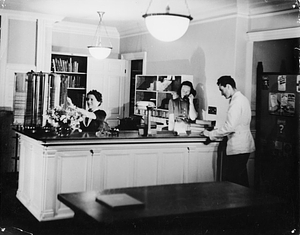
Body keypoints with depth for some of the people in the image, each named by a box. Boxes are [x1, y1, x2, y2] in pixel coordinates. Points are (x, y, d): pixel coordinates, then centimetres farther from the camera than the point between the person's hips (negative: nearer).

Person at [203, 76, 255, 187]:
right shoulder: (242, 98, 15)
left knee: (230, 181, -7)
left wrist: (211, 134, -14)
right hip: (244, 145, 10)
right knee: (242, 179, 15)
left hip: (237, 147, -10)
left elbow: (230, 127, -23)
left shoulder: (236, 102, -17)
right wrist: (217, 132, 18)